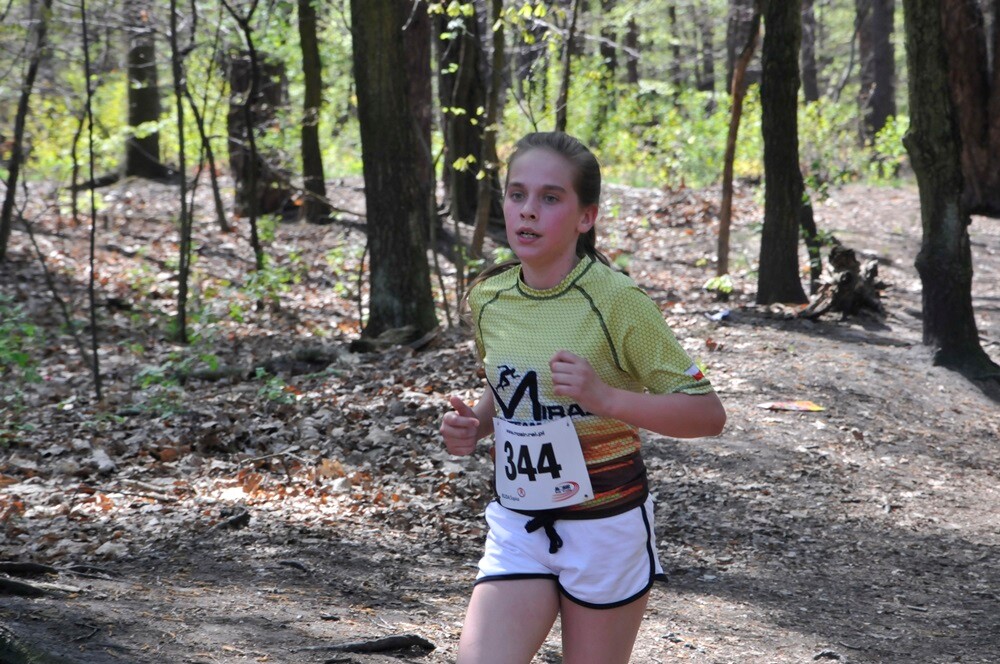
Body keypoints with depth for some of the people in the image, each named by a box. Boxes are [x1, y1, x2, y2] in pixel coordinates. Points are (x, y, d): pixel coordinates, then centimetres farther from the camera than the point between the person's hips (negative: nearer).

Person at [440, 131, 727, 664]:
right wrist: (473, 425, -1)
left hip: (606, 529, -4)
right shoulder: (487, 299, 1)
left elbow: (707, 414, -14)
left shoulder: (616, 301, -15)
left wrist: (604, 396, -27)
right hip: (517, 527, 4)